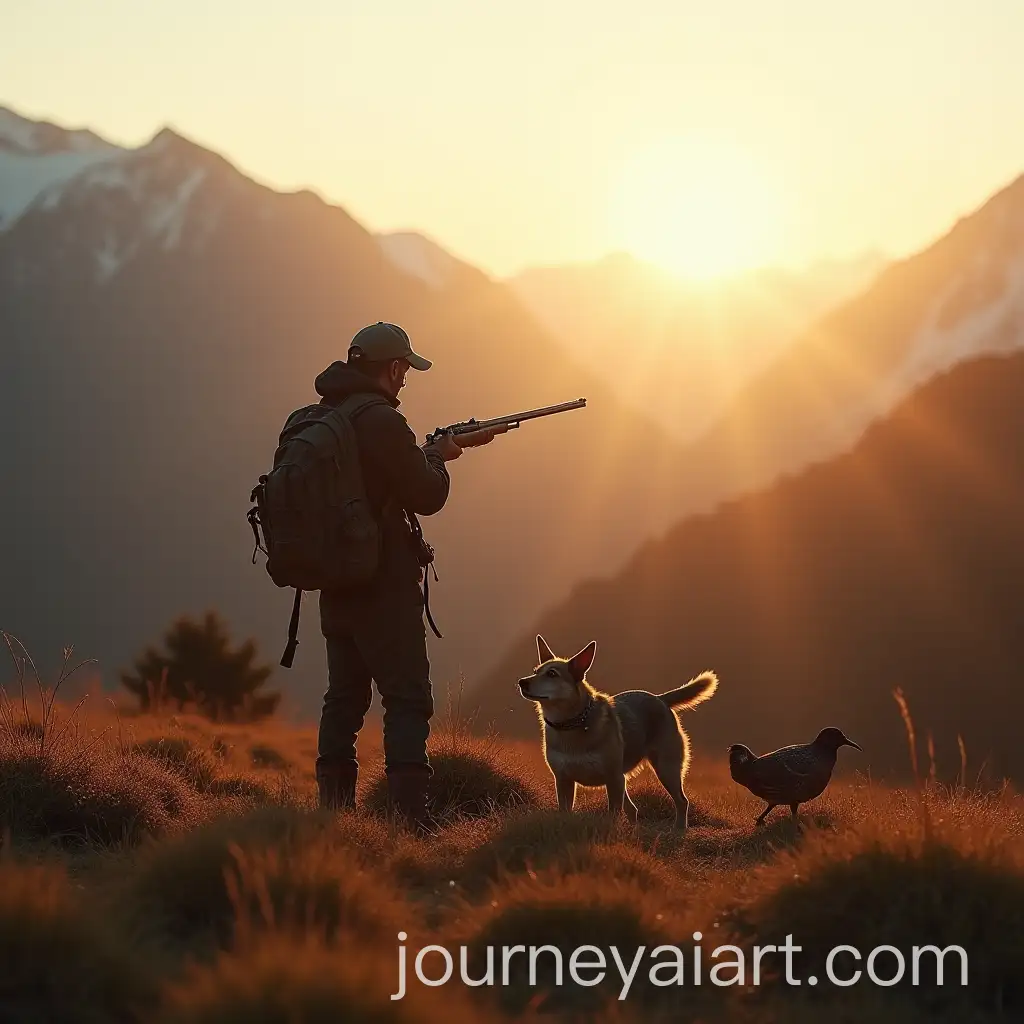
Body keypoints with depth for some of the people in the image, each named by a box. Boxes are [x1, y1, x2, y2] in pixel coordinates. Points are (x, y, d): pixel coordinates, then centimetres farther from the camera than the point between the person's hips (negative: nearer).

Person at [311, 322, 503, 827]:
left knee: (344, 698, 14)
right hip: (383, 587, -8)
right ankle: (409, 815, -12)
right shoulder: (382, 422, -17)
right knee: (408, 700, -5)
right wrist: (439, 456, 7)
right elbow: (427, 495, -13)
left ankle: (333, 813, 15)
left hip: (336, 585, 8)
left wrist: (440, 449, 22)